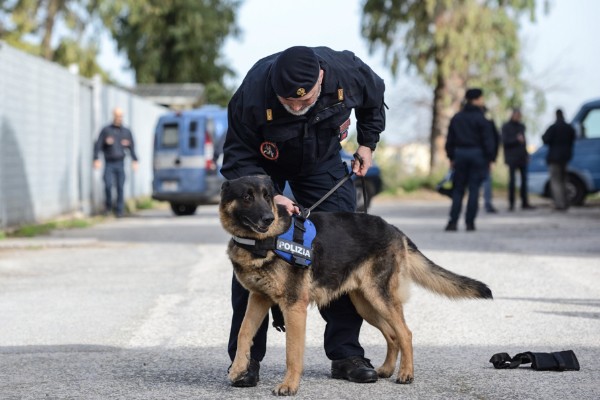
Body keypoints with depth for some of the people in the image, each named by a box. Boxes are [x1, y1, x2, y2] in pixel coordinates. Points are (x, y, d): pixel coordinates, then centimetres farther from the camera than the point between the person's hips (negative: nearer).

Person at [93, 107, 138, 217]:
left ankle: (119, 211, 5)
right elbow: (98, 145, 0)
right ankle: (108, 205, 8)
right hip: (109, 163, -2)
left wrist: (135, 160, 2)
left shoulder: (126, 132, 12)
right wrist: (96, 159, -11)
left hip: (120, 163, 2)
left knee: (120, 187, -1)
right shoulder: (106, 130, 3)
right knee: (108, 184, -15)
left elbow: (131, 147, 14)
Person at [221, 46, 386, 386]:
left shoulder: (347, 72, -31)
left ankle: (346, 353, 4)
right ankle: (246, 358, -4)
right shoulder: (252, 95, -38)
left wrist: (368, 143, -1)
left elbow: (374, 99, -3)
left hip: (322, 160, 2)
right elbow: (238, 160, -24)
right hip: (263, 165, -2)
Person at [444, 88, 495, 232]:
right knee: (474, 189, 0)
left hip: (460, 155, 4)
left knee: (458, 189, 9)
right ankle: (470, 222, -2)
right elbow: (488, 140, -10)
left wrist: (451, 157, 15)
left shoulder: (456, 118, 9)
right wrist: (489, 159, -4)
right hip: (477, 155, -4)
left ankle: (453, 221, 0)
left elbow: (450, 140, 11)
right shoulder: (481, 119, -8)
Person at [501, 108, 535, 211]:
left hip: (522, 157, 6)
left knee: (524, 180, 5)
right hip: (512, 158, -6)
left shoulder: (521, 126, 16)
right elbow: (505, 141, -11)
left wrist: (526, 154, 15)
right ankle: (511, 203, -2)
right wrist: (517, 140, -22)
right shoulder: (506, 127, -3)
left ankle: (524, 203, 11)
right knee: (512, 180, -7)